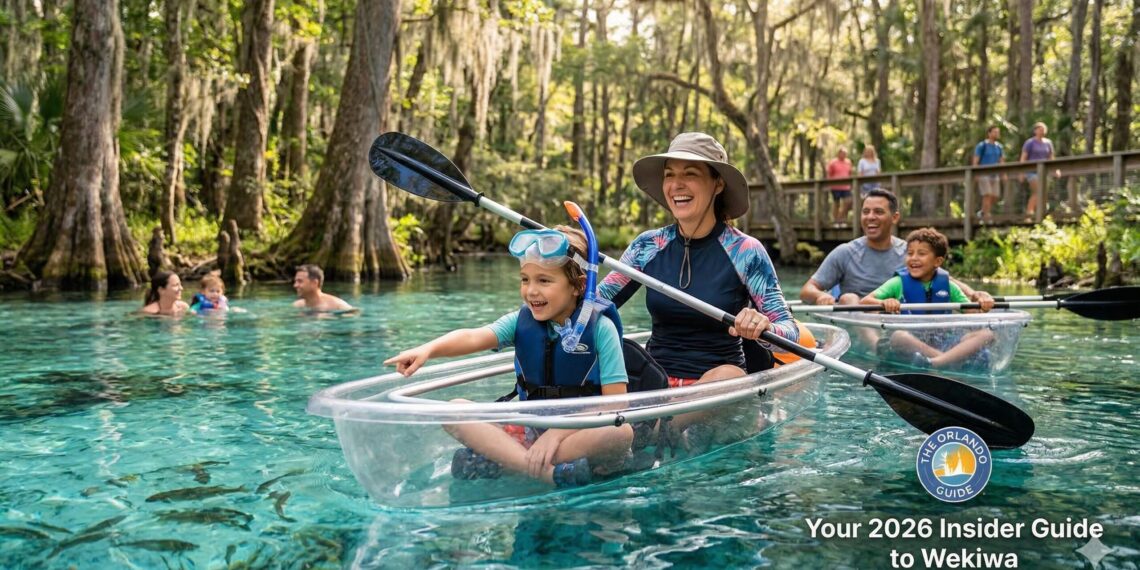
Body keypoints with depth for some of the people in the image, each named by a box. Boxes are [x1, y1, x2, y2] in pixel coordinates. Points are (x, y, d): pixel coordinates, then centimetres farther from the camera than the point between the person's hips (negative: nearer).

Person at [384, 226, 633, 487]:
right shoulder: (521, 321, 0)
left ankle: (498, 460, -29)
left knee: (622, 433, -35)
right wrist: (428, 349, -38)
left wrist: (559, 432, -23)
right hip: (528, 431, 4)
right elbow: (474, 337, -18)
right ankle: (547, 472, -32)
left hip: (582, 432, -3)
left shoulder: (600, 328, -9)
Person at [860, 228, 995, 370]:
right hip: (912, 340, -3)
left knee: (986, 334, -18)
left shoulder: (947, 285, 11)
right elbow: (865, 301, -7)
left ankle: (934, 363, -40)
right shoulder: (899, 283, 3)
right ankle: (956, 358, -33)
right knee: (898, 336, -36)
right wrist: (883, 303, -29)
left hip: (942, 340, 3)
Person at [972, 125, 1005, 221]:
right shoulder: (982, 145, -6)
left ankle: (982, 212, 21)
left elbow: (1002, 161, 14)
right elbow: (975, 160, -8)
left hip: (994, 175, 6)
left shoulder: (998, 147, 10)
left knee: (995, 197, 0)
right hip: (983, 174, -6)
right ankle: (986, 217, -13)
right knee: (987, 195, -15)